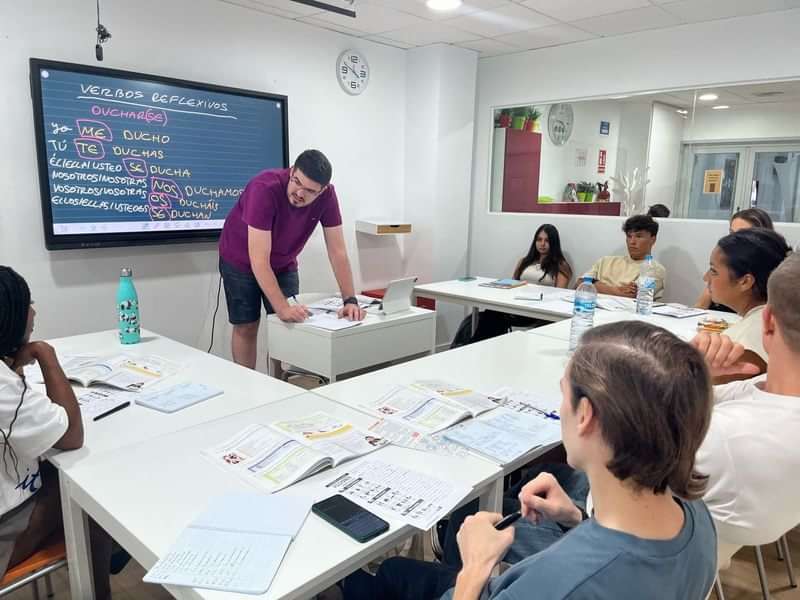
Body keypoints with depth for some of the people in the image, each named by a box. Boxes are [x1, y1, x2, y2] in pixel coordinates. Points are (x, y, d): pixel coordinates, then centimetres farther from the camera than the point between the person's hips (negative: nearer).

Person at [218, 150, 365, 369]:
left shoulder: (326, 195, -23)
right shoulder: (265, 188, -36)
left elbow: (337, 251, -18)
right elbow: (259, 260, -38)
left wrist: (350, 300, -27)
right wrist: (283, 308, -45)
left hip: (283, 264, 4)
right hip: (241, 261, -3)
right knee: (246, 327, 1)